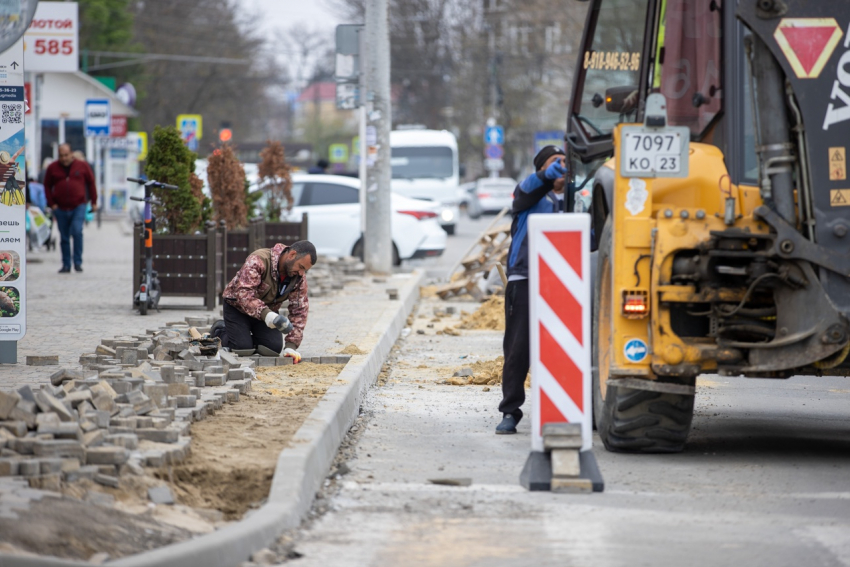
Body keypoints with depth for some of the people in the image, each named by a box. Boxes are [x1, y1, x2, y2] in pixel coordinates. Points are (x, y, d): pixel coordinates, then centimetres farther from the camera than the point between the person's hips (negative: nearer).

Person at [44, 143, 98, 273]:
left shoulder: (82, 166, 3)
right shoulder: (52, 168, 5)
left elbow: (91, 183, 11)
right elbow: (47, 186, 12)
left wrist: (93, 202, 9)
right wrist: (52, 203, 1)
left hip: (78, 206, -2)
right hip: (61, 208, 2)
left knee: (77, 231, -19)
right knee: (64, 237, 7)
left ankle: (78, 262, -9)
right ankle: (66, 265, 14)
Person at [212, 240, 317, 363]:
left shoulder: (299, 277, -13)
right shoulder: (258, 261, -32)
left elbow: (299, 311, -14)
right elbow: (244, 293, -39)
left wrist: (291, 345, -24)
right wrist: (265, 314, -54)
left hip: (267, 310, 5)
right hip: (237, 306, -5)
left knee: (275, 348, -13)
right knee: (242, 348, -19)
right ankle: (220, 331, 13)